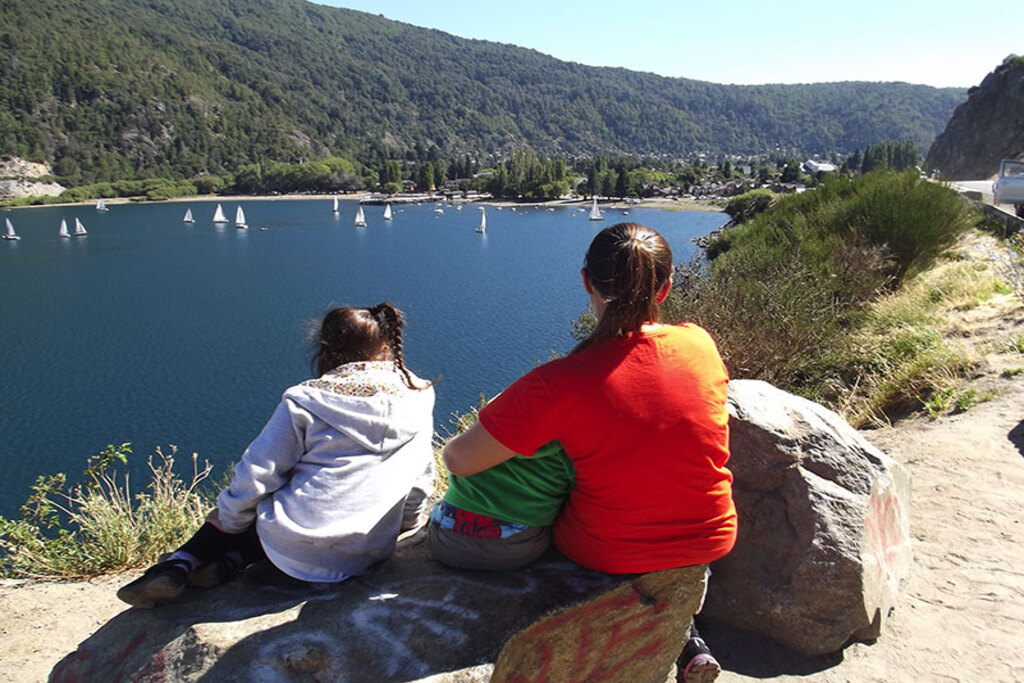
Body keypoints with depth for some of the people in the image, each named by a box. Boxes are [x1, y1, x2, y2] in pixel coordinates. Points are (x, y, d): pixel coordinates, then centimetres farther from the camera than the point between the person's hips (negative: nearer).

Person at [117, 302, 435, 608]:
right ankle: (232, 560, 2)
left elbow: (257, 474, -5)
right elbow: (420, 482, 9)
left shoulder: (305, 401, -9)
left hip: (298, 552, -3)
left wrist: (227, 519, 13)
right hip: (371, 552, 3)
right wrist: (400, 525, 26)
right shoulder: (418, 398, 1)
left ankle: (180, 564, 8)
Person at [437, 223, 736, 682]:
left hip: (610, 556, -3)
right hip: (713, 542, 4)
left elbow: (458, 461, -22)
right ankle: (687, 636, 32)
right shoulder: (700, 343, -12)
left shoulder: (562, 384, -27)